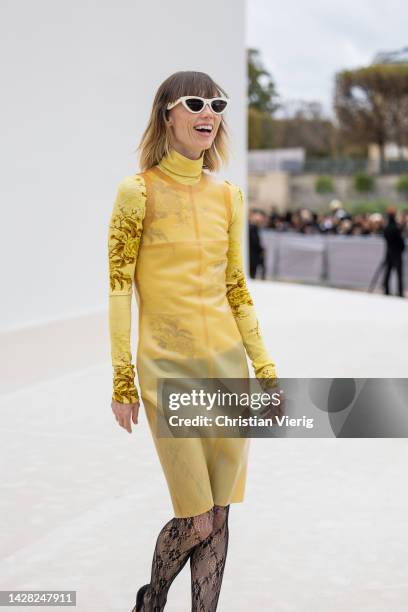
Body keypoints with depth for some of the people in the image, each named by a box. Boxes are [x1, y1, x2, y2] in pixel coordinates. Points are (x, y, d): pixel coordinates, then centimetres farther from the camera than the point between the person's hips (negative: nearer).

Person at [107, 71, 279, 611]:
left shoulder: (228, 195, 9)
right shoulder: (138, 192, -5)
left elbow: (236, 288, 14)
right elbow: (118, 288, -6)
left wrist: (265, 369, 11)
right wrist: (123, 381, -9)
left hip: (227, 363, 5)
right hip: (168, 367, -4)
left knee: (219, 517, 7)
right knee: (197, 522, -1)